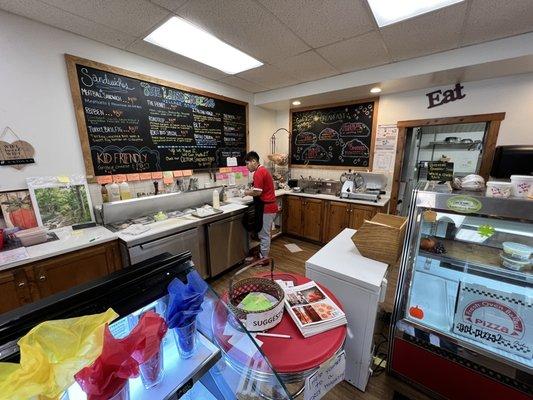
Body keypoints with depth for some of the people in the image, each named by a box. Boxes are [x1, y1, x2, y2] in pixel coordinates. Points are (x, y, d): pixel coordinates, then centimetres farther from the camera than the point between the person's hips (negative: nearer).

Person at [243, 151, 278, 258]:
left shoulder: (258, 172, -17)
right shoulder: (263, 170, 16)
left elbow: (257, 192, -22)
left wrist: (247, 193, -5)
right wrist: (250, 190, 11)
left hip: (265, 208, -10)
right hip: (269, 206, 10)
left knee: (263, 235, 2)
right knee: (265, 233, 19)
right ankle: (264, 255, 32)